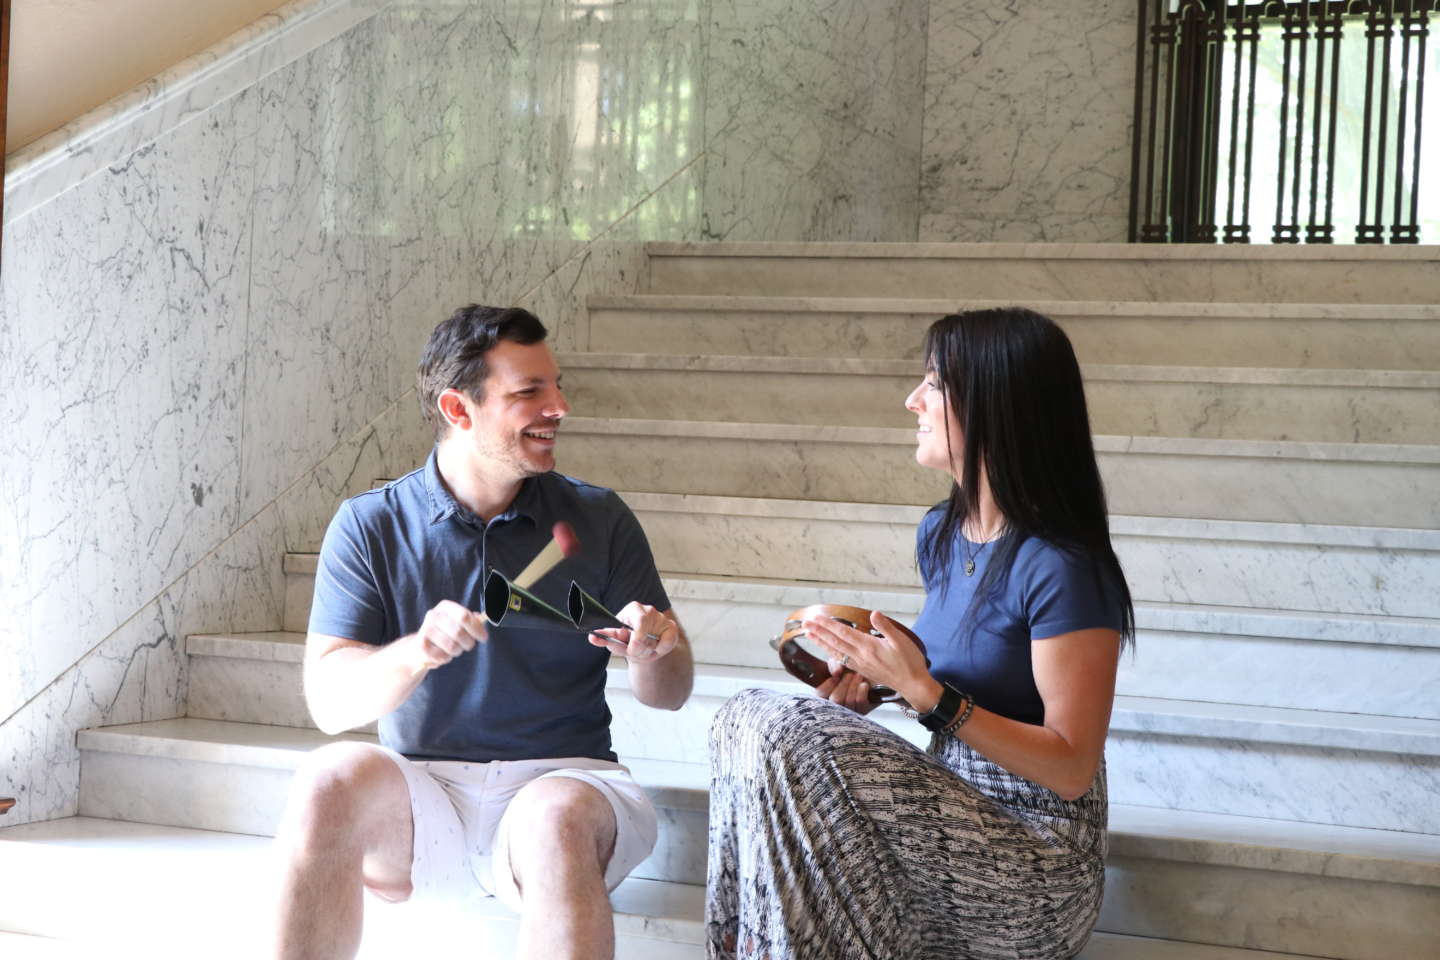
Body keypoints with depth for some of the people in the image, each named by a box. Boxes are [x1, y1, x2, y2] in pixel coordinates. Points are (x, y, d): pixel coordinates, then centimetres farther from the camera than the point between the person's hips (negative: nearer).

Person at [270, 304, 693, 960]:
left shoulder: (599, 520, 8)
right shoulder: (369, 527, 5)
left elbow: (669, 694, 10)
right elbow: (328, 700, -4)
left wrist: (649, 655, -14)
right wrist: (416, 654, -24)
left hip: (561, 779, 0)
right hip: (421, 793, 1)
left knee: (555, 818, -35)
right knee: (332, 779, -31)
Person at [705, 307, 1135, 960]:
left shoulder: (1064, 569, -18)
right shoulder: (941, 536, 8)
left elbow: (1071, 769, -18)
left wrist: (924, 692, -23)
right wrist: (874, 683, 1)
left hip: (1039, 862, -8)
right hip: (955, 818, 8)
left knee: (789, 736, -24)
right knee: (746, 716, -10)